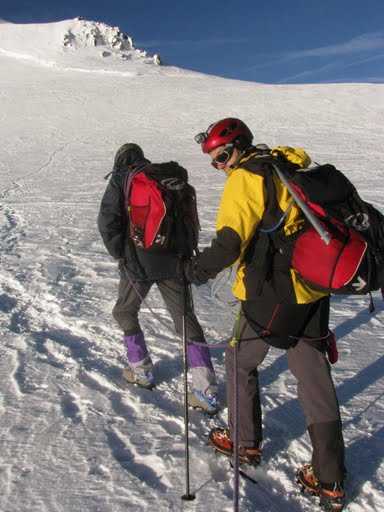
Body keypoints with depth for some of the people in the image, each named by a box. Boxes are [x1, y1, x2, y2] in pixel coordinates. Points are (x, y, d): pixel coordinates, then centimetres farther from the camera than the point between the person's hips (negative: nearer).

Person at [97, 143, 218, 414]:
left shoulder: (121, 179, 0)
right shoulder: (171, 175, 11)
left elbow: (108, 220, -8)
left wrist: (120, 254, 3)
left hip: (138, 262, -3)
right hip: (173, 260, 4)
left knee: (125, 312, 22)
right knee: (186, 319, 7)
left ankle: (142, 371, 27)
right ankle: (207, 392, 3)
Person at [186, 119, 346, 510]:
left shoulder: (246, 178, -12)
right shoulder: (293, 169, 12)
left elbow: (229, 243, -22)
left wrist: (198, 269, -8)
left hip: (271, 294, -7)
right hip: (313, 290, 7)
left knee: (240, 361, 17)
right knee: (314, 375, 12)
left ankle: (245, 442, 32)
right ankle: (329, 478, 19)